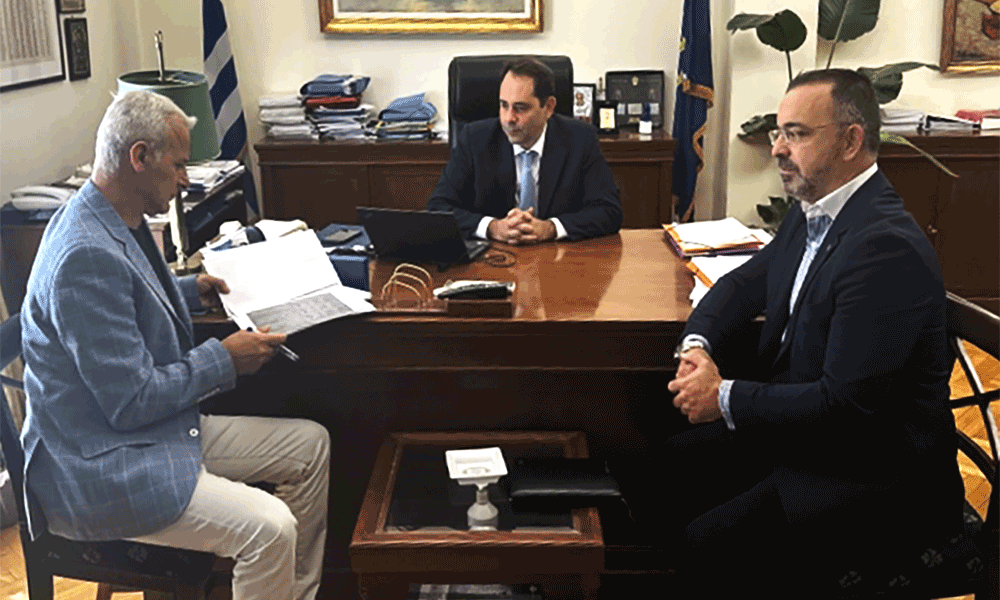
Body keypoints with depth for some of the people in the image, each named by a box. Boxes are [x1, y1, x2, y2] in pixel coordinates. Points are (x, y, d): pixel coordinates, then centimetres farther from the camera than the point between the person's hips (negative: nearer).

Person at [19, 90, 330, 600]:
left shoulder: (114, 223, 5)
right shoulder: (86, 255, -27)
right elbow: (132, 402, -25)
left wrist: (191, 290, 15)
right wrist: (224, 360, -14)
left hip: (166, 429, 11)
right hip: (96, 471, -11)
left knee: (312, 445, 9)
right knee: (269, 529, -26)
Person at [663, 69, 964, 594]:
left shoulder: (887, 247, -26)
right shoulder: (812, 213, 4)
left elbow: (845, 404, -28)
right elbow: (746, 282, 16)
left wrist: (724, 398, -18)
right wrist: (697, 343, -5)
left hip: (875, 475, -9)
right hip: (799, 429, 9)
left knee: (708, 545, -20)